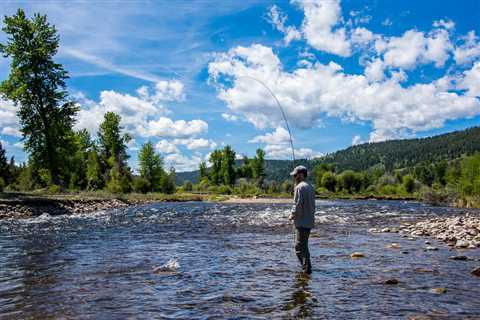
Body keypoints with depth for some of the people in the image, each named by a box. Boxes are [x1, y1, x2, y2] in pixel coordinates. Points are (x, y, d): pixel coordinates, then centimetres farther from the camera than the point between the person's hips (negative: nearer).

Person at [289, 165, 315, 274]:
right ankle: (306, 267, 24)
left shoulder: (299, 187, -14)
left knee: (300, 247, -2)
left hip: (301, 222, -9)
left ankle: (307, 268, -1)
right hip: (309, 221, 9)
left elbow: (298, 205, -20)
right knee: (303, 245, 18)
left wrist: (293, 215, -5)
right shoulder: (310, 187, 14)